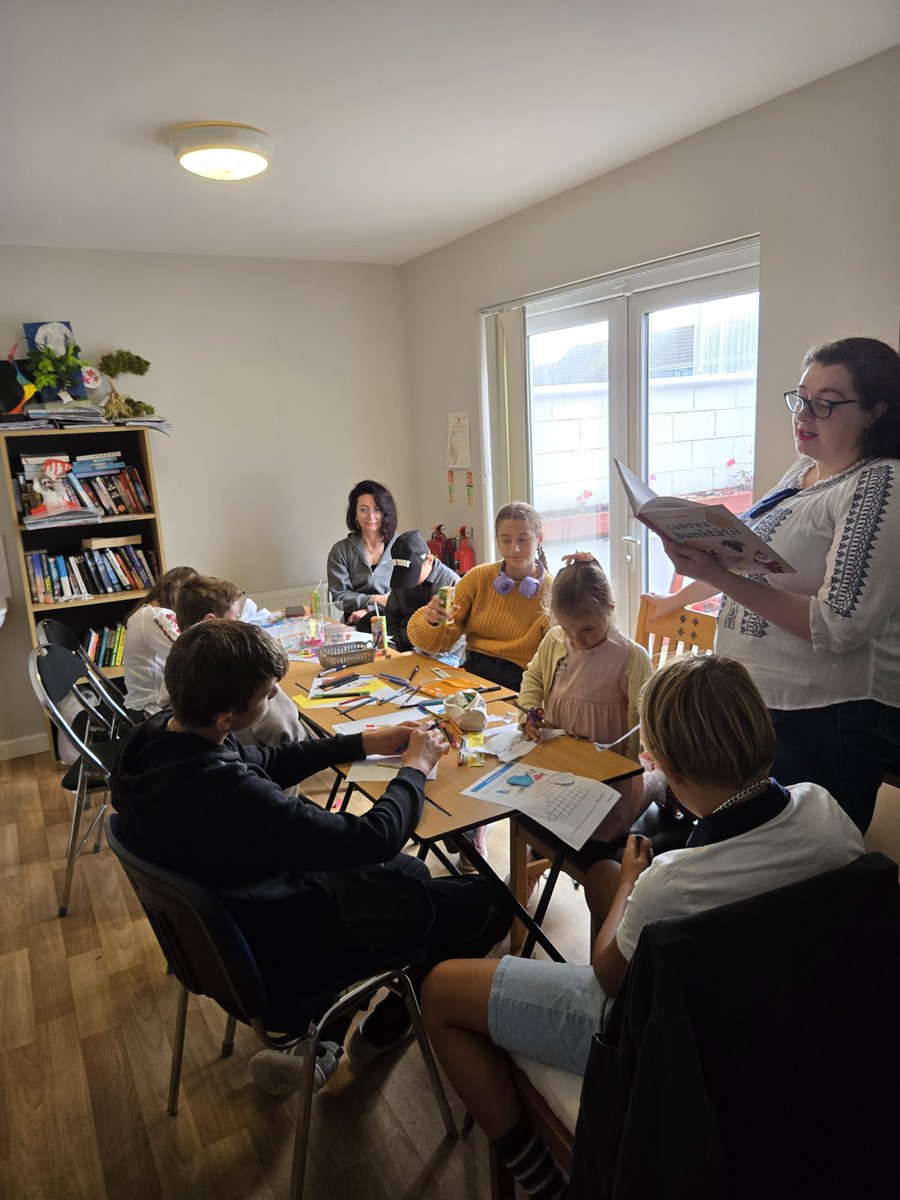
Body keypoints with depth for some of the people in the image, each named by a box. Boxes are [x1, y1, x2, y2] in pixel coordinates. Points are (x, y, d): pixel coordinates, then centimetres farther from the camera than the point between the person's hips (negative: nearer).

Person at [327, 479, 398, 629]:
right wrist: (374, 599, -12)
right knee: (367, 623, -36)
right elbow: (339, 596, 3)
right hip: (356, 623, 0)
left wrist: (368, 610, -12)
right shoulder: (340, 550, 8)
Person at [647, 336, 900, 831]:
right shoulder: (802, 470, 9)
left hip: (827, 717, -8)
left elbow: (839, 628, -24)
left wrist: (719, 577, -28)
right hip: (760, 701, 8)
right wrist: (678, 598, 26)